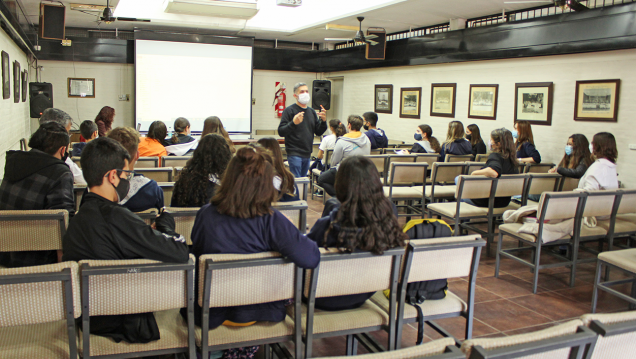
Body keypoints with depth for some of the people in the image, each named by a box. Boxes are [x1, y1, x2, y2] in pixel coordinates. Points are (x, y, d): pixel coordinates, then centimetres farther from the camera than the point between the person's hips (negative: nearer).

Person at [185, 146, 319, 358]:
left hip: (209, 314, 1)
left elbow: (194, 256, -1)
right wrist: (301, 238, -10)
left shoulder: (205, 215, -19)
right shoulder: (271, 221, -26)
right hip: (254, 313, -1)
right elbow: (311, 259, -31)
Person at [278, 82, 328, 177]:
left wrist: (323, 121, -2)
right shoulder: (289, 110, -5)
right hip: (294, 153, -7)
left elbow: (318, 132, 16)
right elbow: (281, 132, -12)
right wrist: (293, 123, -28)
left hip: (307, 154, 7)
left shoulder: (311, 111, 15)